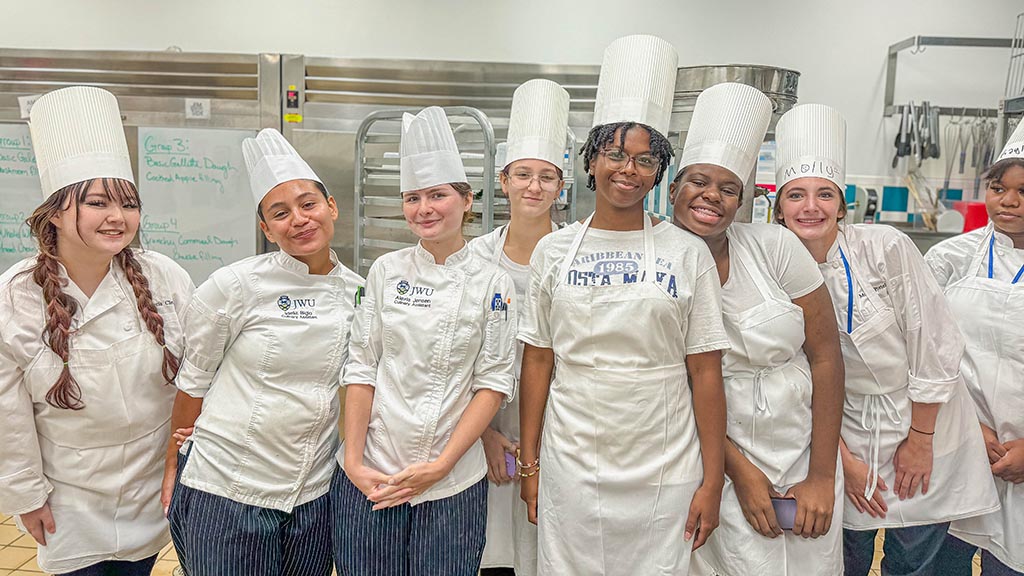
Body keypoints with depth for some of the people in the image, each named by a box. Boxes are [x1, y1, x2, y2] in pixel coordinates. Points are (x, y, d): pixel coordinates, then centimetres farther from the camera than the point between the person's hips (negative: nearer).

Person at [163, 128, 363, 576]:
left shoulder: (358, 292, 0)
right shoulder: (236, 286, -11)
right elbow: (193, 381, -1)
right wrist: (174, 467, 5)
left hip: (314, 498, 4)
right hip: (223, 494, -3)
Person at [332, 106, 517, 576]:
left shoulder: (492, 284, -3)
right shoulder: (387, 271, 1)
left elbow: (493, 382, -4)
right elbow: (361, 368, 1)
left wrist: (440, 465, -10)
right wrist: (354, 460, -4)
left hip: (453, 483, -1)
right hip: (370, 476, 1)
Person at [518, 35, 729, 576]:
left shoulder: (688, 253, -2)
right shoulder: (553, 250, 2)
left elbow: (706, 373, -2)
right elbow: (537, 363, 3)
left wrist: (712, 480, -4)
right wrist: (528, 464, 3)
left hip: (663, 473, -1)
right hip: (570, 469, 1)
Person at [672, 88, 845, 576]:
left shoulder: (775, 247, -10)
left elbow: (826, 357, -7)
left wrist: (822, 476, -6)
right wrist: (739, 472, -8)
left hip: (806, 449, 1)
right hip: (723, 457, -1)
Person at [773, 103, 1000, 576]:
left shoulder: (886, 248, -17)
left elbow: (936, 348, -13)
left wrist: (919, 441, -9)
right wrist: (844, 460, -3)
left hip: (925, 430, -2)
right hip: (848, 438, 2)